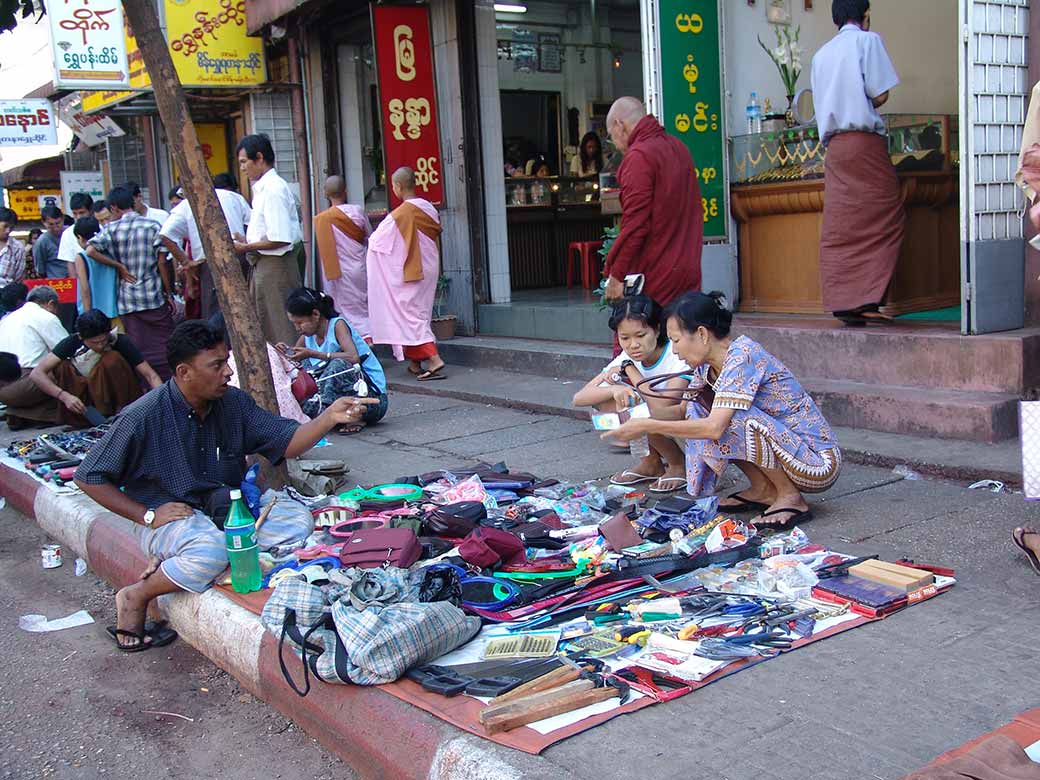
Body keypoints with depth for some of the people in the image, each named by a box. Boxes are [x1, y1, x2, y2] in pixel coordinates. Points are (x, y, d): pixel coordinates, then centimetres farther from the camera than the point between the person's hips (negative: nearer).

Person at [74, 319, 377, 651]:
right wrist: (147, 515, -13)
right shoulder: (143, 417, -16)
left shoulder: (234, 403, -1)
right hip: (171, 515, -7)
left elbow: (287, 443, 0)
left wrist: (329, 417, -18)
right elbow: (89, 477, -9)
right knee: (213, 551, -37)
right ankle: (135, 597, -8)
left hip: (231, 505, 7)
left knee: (297, 520, -16)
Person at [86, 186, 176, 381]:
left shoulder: (111, 229, -1)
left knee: (137, 349, 7)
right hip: (154, 297, -1)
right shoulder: (153, 226, -3)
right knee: (163, 345, 7)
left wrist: (119, 266, -5)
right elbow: (162, 263, -4)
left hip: (127, 300, 1)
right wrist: (168, 293, 4)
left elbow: (90, 250, -14)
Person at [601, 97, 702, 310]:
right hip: (689, 273, 8)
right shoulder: (678, 147, 14)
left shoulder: (638, 156, -12)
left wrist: (616, 276, -15)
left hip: (655, 278, -8)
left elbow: (635, 223, -19)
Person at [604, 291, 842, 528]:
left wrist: (647, 426, -27)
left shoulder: (741, 356, -23)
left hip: (819, 462, -8)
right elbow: (684, 410, 11)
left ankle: (791, 498, -9)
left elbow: (714, 427, -32)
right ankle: (762, 490, 6)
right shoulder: (708, 366, 2)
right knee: (699, 412, 1)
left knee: (733, 418, -29)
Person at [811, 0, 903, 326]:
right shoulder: (868, 40, 2)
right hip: (864, 140, -6)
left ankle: (842, 302, 0)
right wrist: (867, 107, 14)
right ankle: (868, 300, -11)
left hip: (833, 146, 6)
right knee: (885, 219, -2)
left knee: (838, 227, 3)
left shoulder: (821, 54, 21)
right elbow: (880, 94, -4)